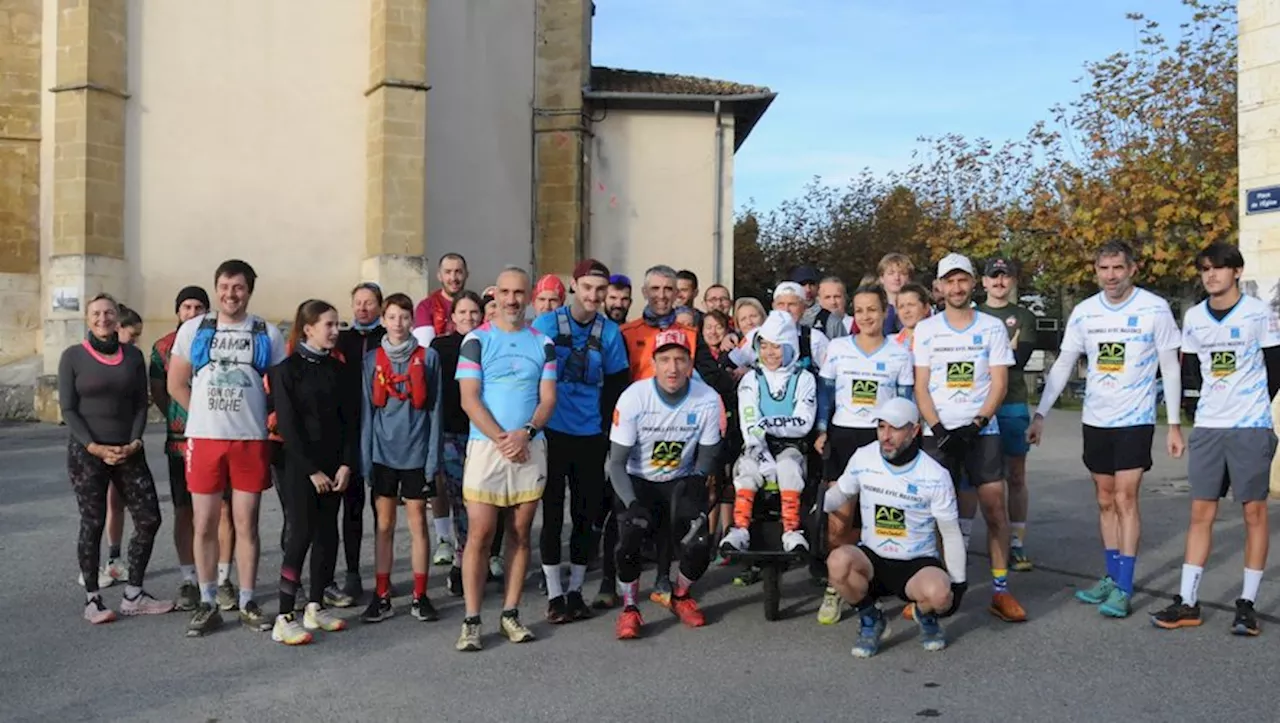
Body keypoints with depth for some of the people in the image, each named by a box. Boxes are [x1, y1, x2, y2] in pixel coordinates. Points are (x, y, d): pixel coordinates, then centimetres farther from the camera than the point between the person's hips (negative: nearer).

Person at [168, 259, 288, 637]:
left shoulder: (268, 334, 3)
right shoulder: (193, 330, 6)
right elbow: (176, 384, 9)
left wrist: (253, 416, 1)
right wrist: (207, 414, 6)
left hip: (251, 441, -1)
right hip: (204, 439, 1)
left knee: (246, 524, 5)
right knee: (204, 525, 5)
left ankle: (247, 603, 16)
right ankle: (207, 604, 17)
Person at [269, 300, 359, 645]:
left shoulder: (337, 368, 9)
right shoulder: (287, 369, -5)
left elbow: (350, 419, 6)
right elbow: (287, 425, -9)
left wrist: (346, 464, -5)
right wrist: (312, 469, -12)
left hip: (334, 465, 5)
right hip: (301, 466, -5)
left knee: (328, 534, 7)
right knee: (301, 534, -8)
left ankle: (316, 607, 19)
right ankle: (284, 618, -2)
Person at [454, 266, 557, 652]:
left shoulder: (543, 344, 10)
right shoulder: (476, 340, 2)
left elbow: (548, 398, 4)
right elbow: (469, 399, -5)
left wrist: (525, 433, -13)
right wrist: (502, 439, -13)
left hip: (531, 447, 3)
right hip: (486, 446, -3)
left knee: (520, 534, 7)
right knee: (480, 534, -5)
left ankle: (511, 613, 16)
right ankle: (471, 620, 2)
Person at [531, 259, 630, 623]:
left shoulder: (609, 332, 3)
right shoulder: (545, 325, -4)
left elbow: (616, 385, 8)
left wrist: (609, 430, 3)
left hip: (591, 436, 3)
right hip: (552, 433, -2)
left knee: (586, 513, 8)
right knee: (553, 513, 3)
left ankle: (575, 590, 22)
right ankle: (554, 596, 13)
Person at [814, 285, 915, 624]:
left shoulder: (900, 354, 5)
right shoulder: (837, 348, 5)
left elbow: (905, 402, 8)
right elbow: (825, 392, 8)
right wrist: (821, 431, 1)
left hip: (883, 440, 0)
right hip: (843, 437, 0)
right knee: (839, 518, -5)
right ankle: (833, 589, 5)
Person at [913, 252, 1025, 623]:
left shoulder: (992, 327, 5)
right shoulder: (926, 329, 5)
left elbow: (999, 383, 0)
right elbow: (920, 386, 2)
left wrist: (975, 424, -12)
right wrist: (939, 428, -10)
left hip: (982, 431, 0)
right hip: (939, 432, 0)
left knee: (995, 507, -4)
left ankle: (1000, 591, 4)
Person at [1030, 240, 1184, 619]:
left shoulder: (1155, 309, -8)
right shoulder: (1084, 312, 1)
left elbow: (1170, 368, -3)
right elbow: (1063, 365, 6)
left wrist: (1174, 424, -5)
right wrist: (1040, 414, 1)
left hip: (1135, 419, -4)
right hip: (1095, 420, 4)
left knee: (1125, 500, -7)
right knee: (1106, 502, 11)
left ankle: (1124, 588, 0)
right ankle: (1112, 578, 21)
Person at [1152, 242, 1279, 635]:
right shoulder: (1193, 317, 5)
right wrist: (1220, 400, 13)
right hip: (1207, 427, 3)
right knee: (1200, 512, 4)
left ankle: (1247, 603, 12)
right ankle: (1187, 602, 8)